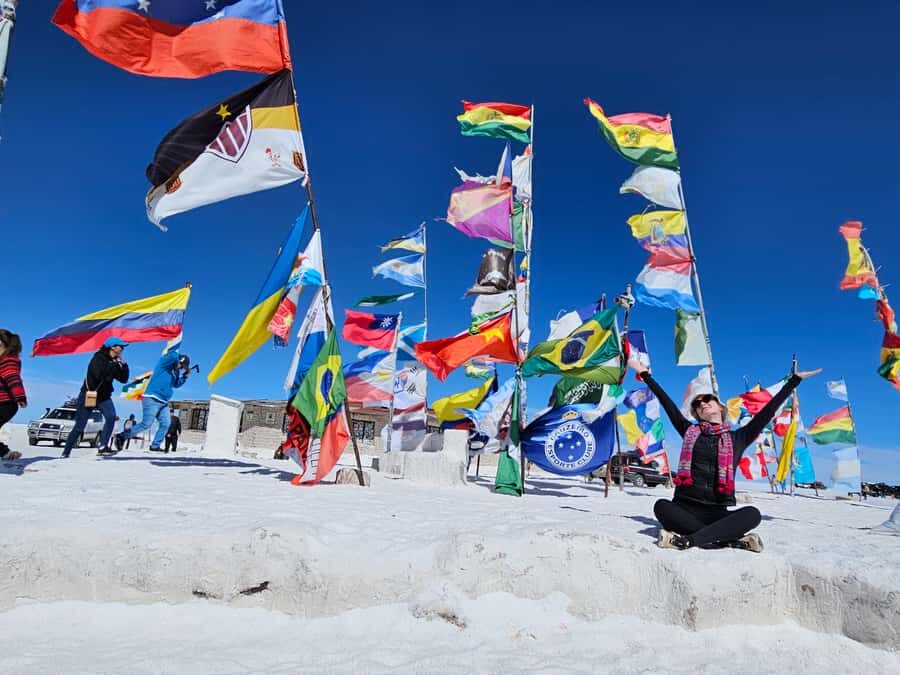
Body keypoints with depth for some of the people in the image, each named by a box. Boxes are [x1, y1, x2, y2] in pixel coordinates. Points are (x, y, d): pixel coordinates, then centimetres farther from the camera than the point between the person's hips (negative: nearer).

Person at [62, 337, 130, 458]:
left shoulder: (114, 363, 6)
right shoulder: (99, 358, -14)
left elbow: (123, 379, 4)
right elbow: (98, 375, -29)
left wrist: (124, 366, -8)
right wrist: (112, 365, -23)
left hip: (104, 396, 5)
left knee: (111, 416, -24)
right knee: (79, 427, 2)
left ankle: (103, 447, -22)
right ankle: (66, 452, 21)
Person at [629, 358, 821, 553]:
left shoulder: (738, 438, 13)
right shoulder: (690, 432, 14)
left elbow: (768, 411, 13)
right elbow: (667, 403, 14)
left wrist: (796, 379, 14)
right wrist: (645, 374, 16)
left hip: (718, 512, 0)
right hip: (685, 507, 0)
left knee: (752, 514, -29)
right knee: (662, 506, -31)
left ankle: (686, 540, -37)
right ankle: (734, 540, -32)